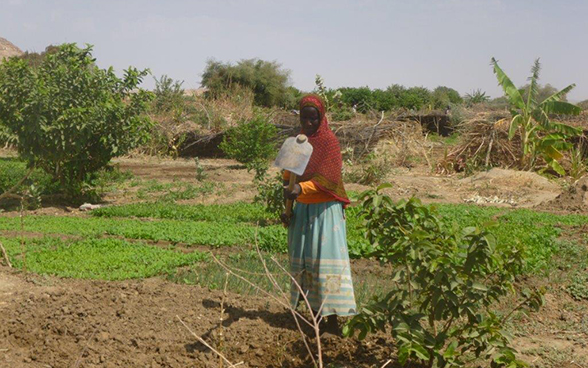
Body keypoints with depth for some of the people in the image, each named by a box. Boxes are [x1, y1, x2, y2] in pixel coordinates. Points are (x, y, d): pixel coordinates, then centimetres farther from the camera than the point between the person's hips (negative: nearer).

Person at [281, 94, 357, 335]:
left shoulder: (329, 142, -8)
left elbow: (326, 178, -19)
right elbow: (288, 176, 17)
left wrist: (301, 188, -34)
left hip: (324, 209, -7)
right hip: (301, 209, 7)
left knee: (324, 259, -9)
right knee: (302, 260, 7)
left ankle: (332, 319, -7)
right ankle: (314, 314, 15)